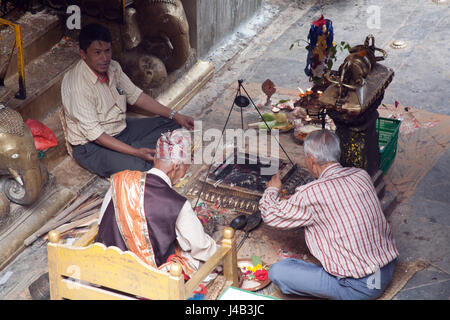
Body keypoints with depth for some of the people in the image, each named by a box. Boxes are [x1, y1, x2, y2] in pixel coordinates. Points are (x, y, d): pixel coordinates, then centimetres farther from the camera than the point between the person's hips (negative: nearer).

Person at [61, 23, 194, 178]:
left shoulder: (113, 67, -2)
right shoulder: (77, 85, -27)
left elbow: (135, 95, 9)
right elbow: (92, 132, -28)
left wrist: (174, 115, 2)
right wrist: (135, 152, -34)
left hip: (121, 128, 9)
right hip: (92, 146, -9)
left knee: (172, 124, 5)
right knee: (138, 168, -33)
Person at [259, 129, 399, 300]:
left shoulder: (311, 194, -20)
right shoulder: (362, 175, 0)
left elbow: (271, 215, -2)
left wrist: (272, 190, 19)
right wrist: (297, 200, 28)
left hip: (360, 288, -7)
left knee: (277, 272, -7)